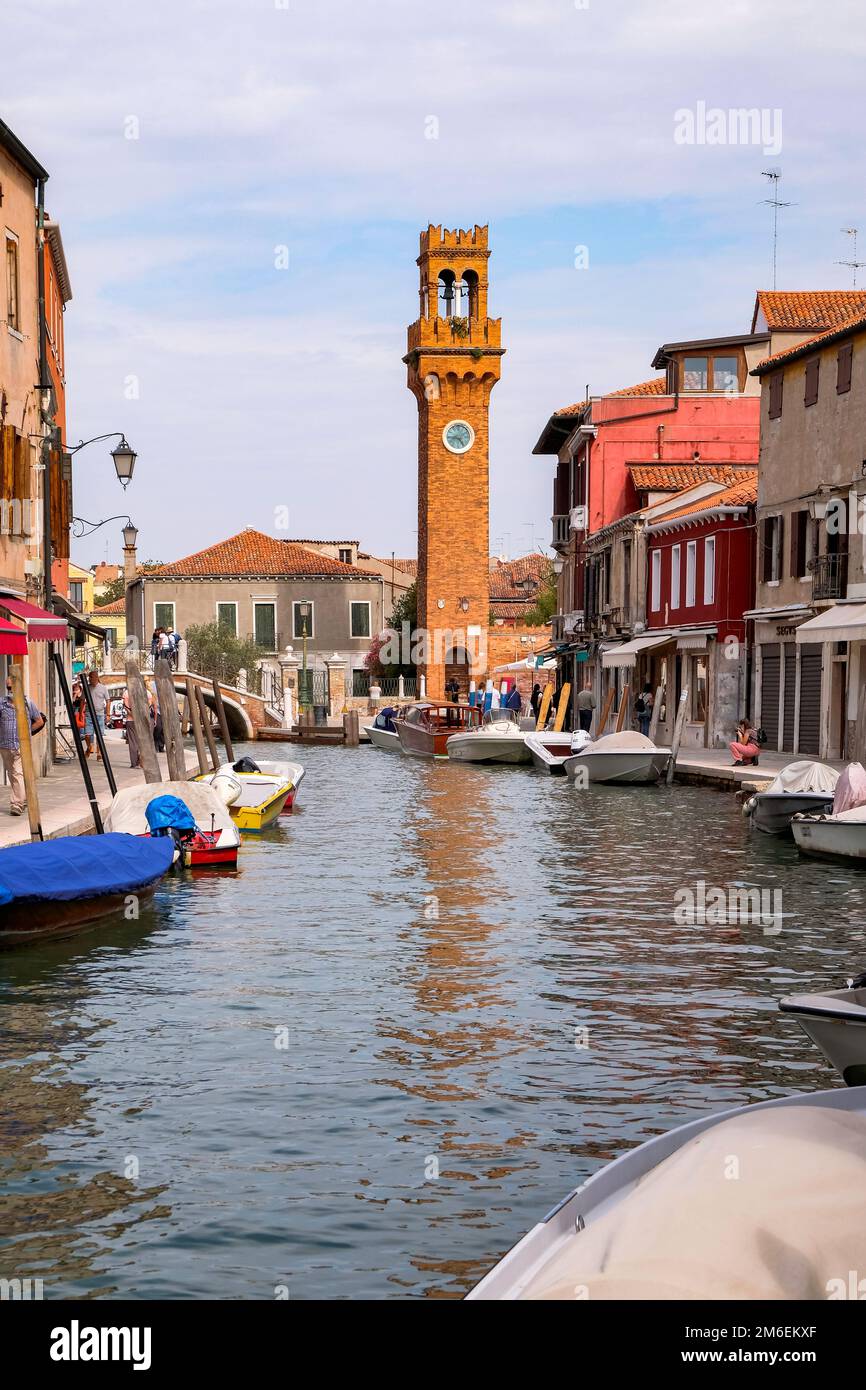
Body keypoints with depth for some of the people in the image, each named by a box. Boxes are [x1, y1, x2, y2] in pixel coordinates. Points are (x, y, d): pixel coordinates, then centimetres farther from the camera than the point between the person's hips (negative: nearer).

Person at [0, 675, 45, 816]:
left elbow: (40, 721, 11)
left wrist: (27, 731, 4)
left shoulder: (28, 704, 3)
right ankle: (23, 798, 29)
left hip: (22, 746, -3)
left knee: (18, 774, -13)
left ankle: (16, 805, -16)